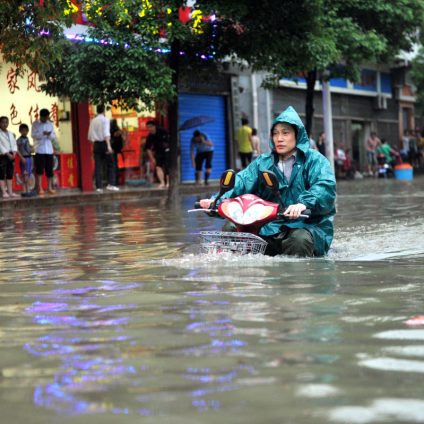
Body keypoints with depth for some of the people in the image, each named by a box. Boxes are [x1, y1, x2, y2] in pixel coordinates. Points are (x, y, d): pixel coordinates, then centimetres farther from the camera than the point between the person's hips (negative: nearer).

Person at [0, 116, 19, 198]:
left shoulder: (11, 134, 17)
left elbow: (14, 144, 12)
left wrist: (14, 153, -5)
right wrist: (7, 154, -17)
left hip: (11, 156, 6)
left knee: (10, 175, 7)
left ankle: (10, 192, 10)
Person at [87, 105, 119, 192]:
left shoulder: (93, 121, 11)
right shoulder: (105, 120, -5)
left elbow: (90, 136, 13)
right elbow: (106, 133, -17)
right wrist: (109, 145, -23)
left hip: (96, 144, 5)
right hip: (104, 143, -5)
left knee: (98, 166, 4)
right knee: (110, 164, 4)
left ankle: (99, 186, 0)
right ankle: (110, 184, -4)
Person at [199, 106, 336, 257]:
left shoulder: (315, 160, 1)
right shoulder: (263, 162, 15)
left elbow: (325, 187, -17)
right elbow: (242, 181, 0)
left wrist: (304, 204, -37)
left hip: (308, 226, -4)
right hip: (270, 228, 4)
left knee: (299, 240, -37)